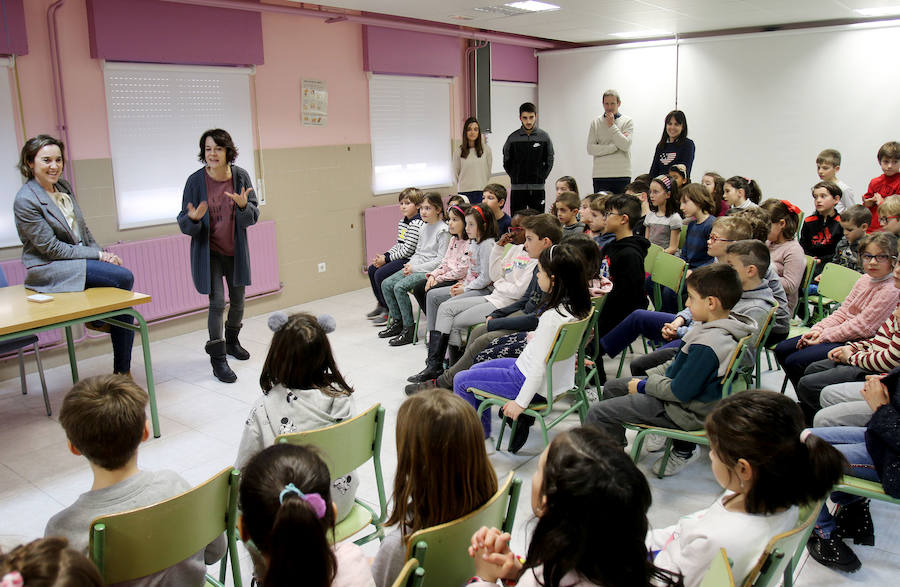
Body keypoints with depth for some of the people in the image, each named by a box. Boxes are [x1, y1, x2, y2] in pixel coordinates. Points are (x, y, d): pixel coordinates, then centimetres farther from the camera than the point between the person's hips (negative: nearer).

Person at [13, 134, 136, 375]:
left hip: (81, 257, 7)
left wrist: (103, 254, -1)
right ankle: (98, 318, 1)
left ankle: (122, 371, 1)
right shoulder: (26, 201, -14)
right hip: (47, 269, -7)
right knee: (124, 277, -25)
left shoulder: (64, 186, 10)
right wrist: (97, 255, -17)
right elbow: (51, 247, -16)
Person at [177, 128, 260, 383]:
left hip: (236, 250, 3)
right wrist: (193, 219, -31)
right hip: (208, 251, -3)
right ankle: (218, 359, 0)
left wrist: (243, 205, -29)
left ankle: (232, 341, 42)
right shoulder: (196, 181, -13)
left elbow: (253, 217, -8)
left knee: (238, 301, 16)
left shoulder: (241, 176, -8)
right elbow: (184, 224, -9)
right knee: (217, 302, -11)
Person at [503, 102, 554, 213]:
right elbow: (507, 162, 7)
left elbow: (549, 162, 7)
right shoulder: (512, 138, 0)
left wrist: (541, 177, 0)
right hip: (517, 188, 0)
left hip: (538, 188, 0)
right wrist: (515, 177, 2)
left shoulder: (544, 137, 1)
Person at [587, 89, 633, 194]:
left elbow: (625, 145, -10)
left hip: (622, 175, -1)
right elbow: (590, 149, -3)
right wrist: (615, 146, -8)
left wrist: (612, 125, -8)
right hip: (600, 175, 1)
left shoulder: (628, 121, 5)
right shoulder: (596, 122, 7)